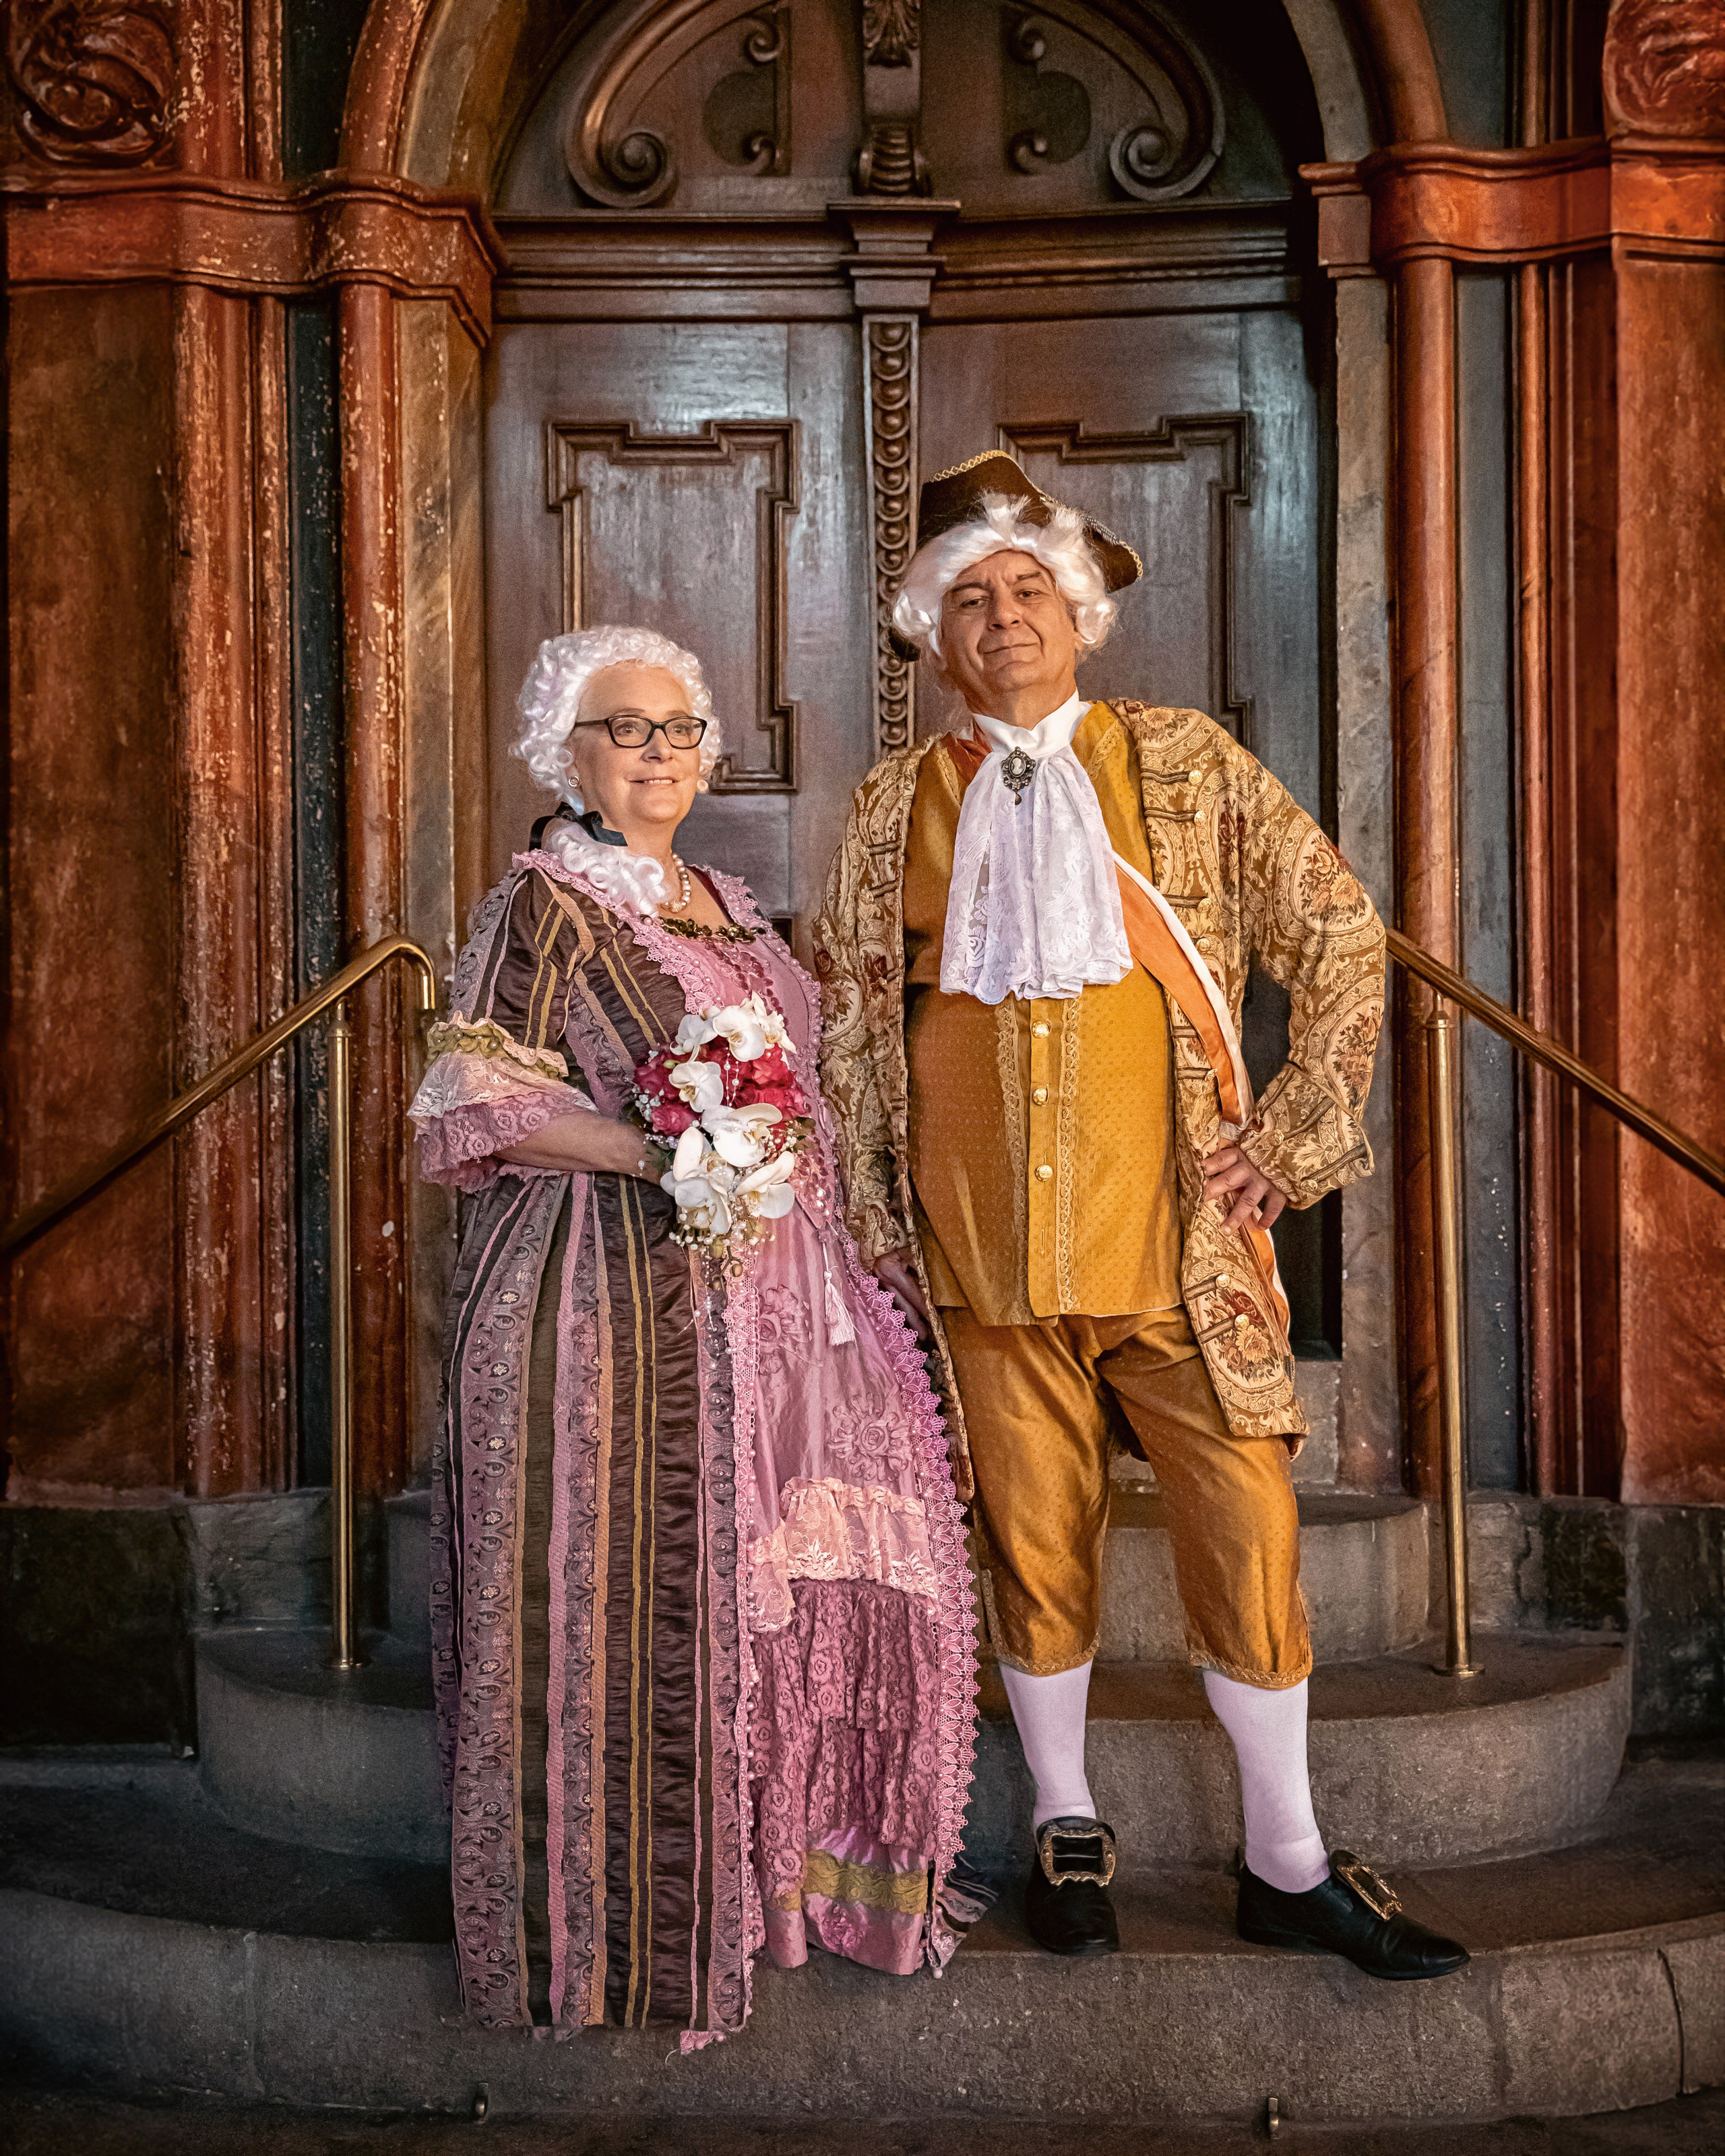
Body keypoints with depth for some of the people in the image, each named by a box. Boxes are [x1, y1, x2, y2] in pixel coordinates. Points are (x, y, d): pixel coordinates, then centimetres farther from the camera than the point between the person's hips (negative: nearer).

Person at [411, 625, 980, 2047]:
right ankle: (632, 1915, 9)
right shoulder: (546, 904, -5)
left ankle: (793, 1852, 22)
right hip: (621, 1295, -7)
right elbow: (477, 1107, -12)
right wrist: (652, 1152, -22)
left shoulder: (726, 905, 19)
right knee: (638, 1594, -4)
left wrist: (789, 1161, 14)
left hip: (768, 1292, 8)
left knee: (805, 1565, 6)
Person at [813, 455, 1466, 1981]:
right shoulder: (899, 806, 8)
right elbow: (849, 1022, 13)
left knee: (1248, 1539, 1)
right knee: (1035, 1549, 8)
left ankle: (1290, 1866, 18)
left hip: (1182, 1238, 0)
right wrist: (875, 1216, 8)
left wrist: (1292, 1138, 0)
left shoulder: (1187, 764, 6)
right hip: (988, 1256, 1)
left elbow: (1343, 937, 8)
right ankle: (1068, 1827, 28)